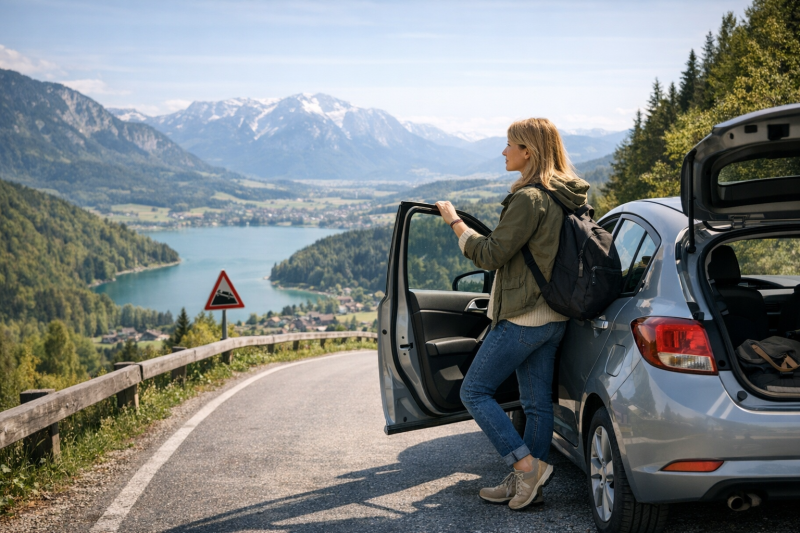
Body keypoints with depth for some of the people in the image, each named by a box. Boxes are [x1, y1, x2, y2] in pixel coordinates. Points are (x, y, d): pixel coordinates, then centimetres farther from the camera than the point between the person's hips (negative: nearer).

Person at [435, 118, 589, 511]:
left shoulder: (529, 198, -19)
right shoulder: (566, 197, 10)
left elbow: (490, 255, -15)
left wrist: (454, 221, -4)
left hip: (523, 317, -9)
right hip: (553, 317, 10)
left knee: (475, 391, 0)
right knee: (537, 402, 11)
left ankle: (527, 466, -5)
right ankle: (525, 484, 18)